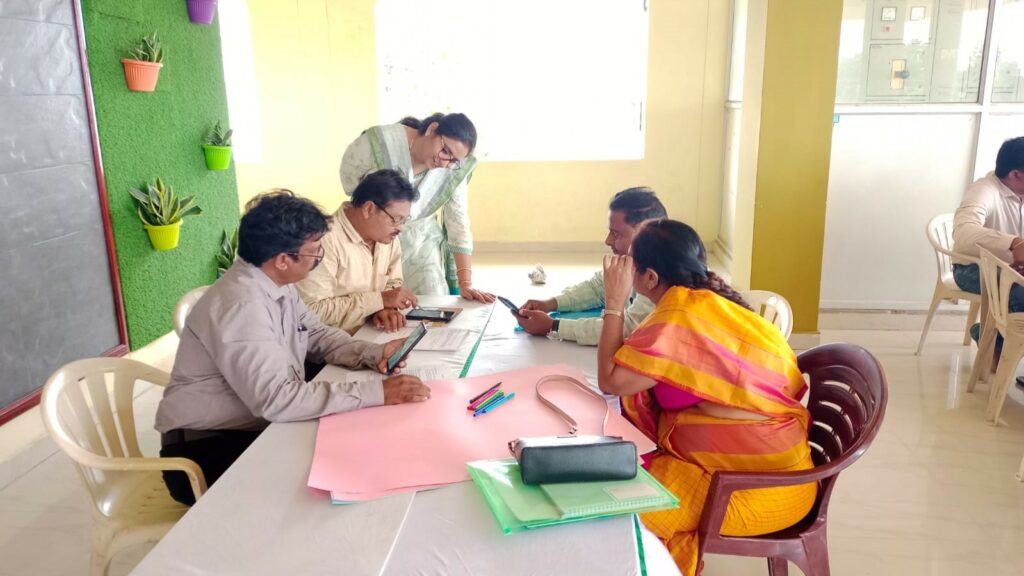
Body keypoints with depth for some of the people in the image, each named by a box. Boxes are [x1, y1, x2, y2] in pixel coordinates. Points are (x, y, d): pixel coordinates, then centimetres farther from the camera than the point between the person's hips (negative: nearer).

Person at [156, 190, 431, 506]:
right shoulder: (240, 305, -29)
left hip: (259, 426, 8)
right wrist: (376, 393, -36)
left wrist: (375, 353, -10)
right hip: (206, 448, -8)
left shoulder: (277, 285, 1)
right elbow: (275, 399, -36)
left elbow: (317, 335, 10)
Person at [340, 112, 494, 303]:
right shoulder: (381, 141, -23)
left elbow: (458, 222, -13)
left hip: (421, 241, 2)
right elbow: (348, 179, -7)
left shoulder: (455, 170, -15)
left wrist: (465, 283, -19)